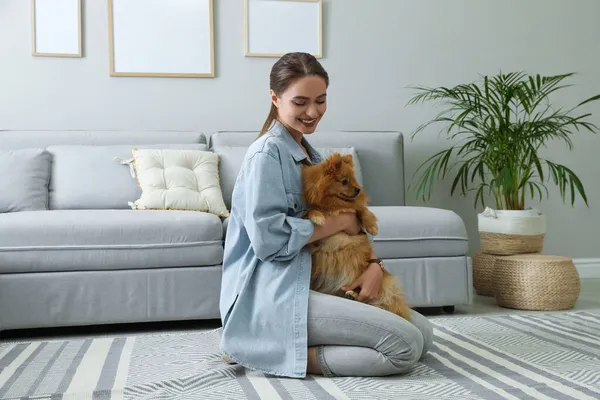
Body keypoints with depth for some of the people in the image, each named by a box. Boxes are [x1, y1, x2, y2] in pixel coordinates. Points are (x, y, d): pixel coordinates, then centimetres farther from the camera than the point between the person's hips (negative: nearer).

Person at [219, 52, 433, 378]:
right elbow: (270, 239, -22)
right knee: (405, 345, -17)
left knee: (423, 331, 7)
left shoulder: (308, 153, 17)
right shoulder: (267, 153, -11)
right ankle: (275, 353, -9)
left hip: (310, 281, 10)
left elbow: (351, 222, 15)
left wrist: (373, 263, -5)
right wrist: (338, 222, -11)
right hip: (272, 294, -10)